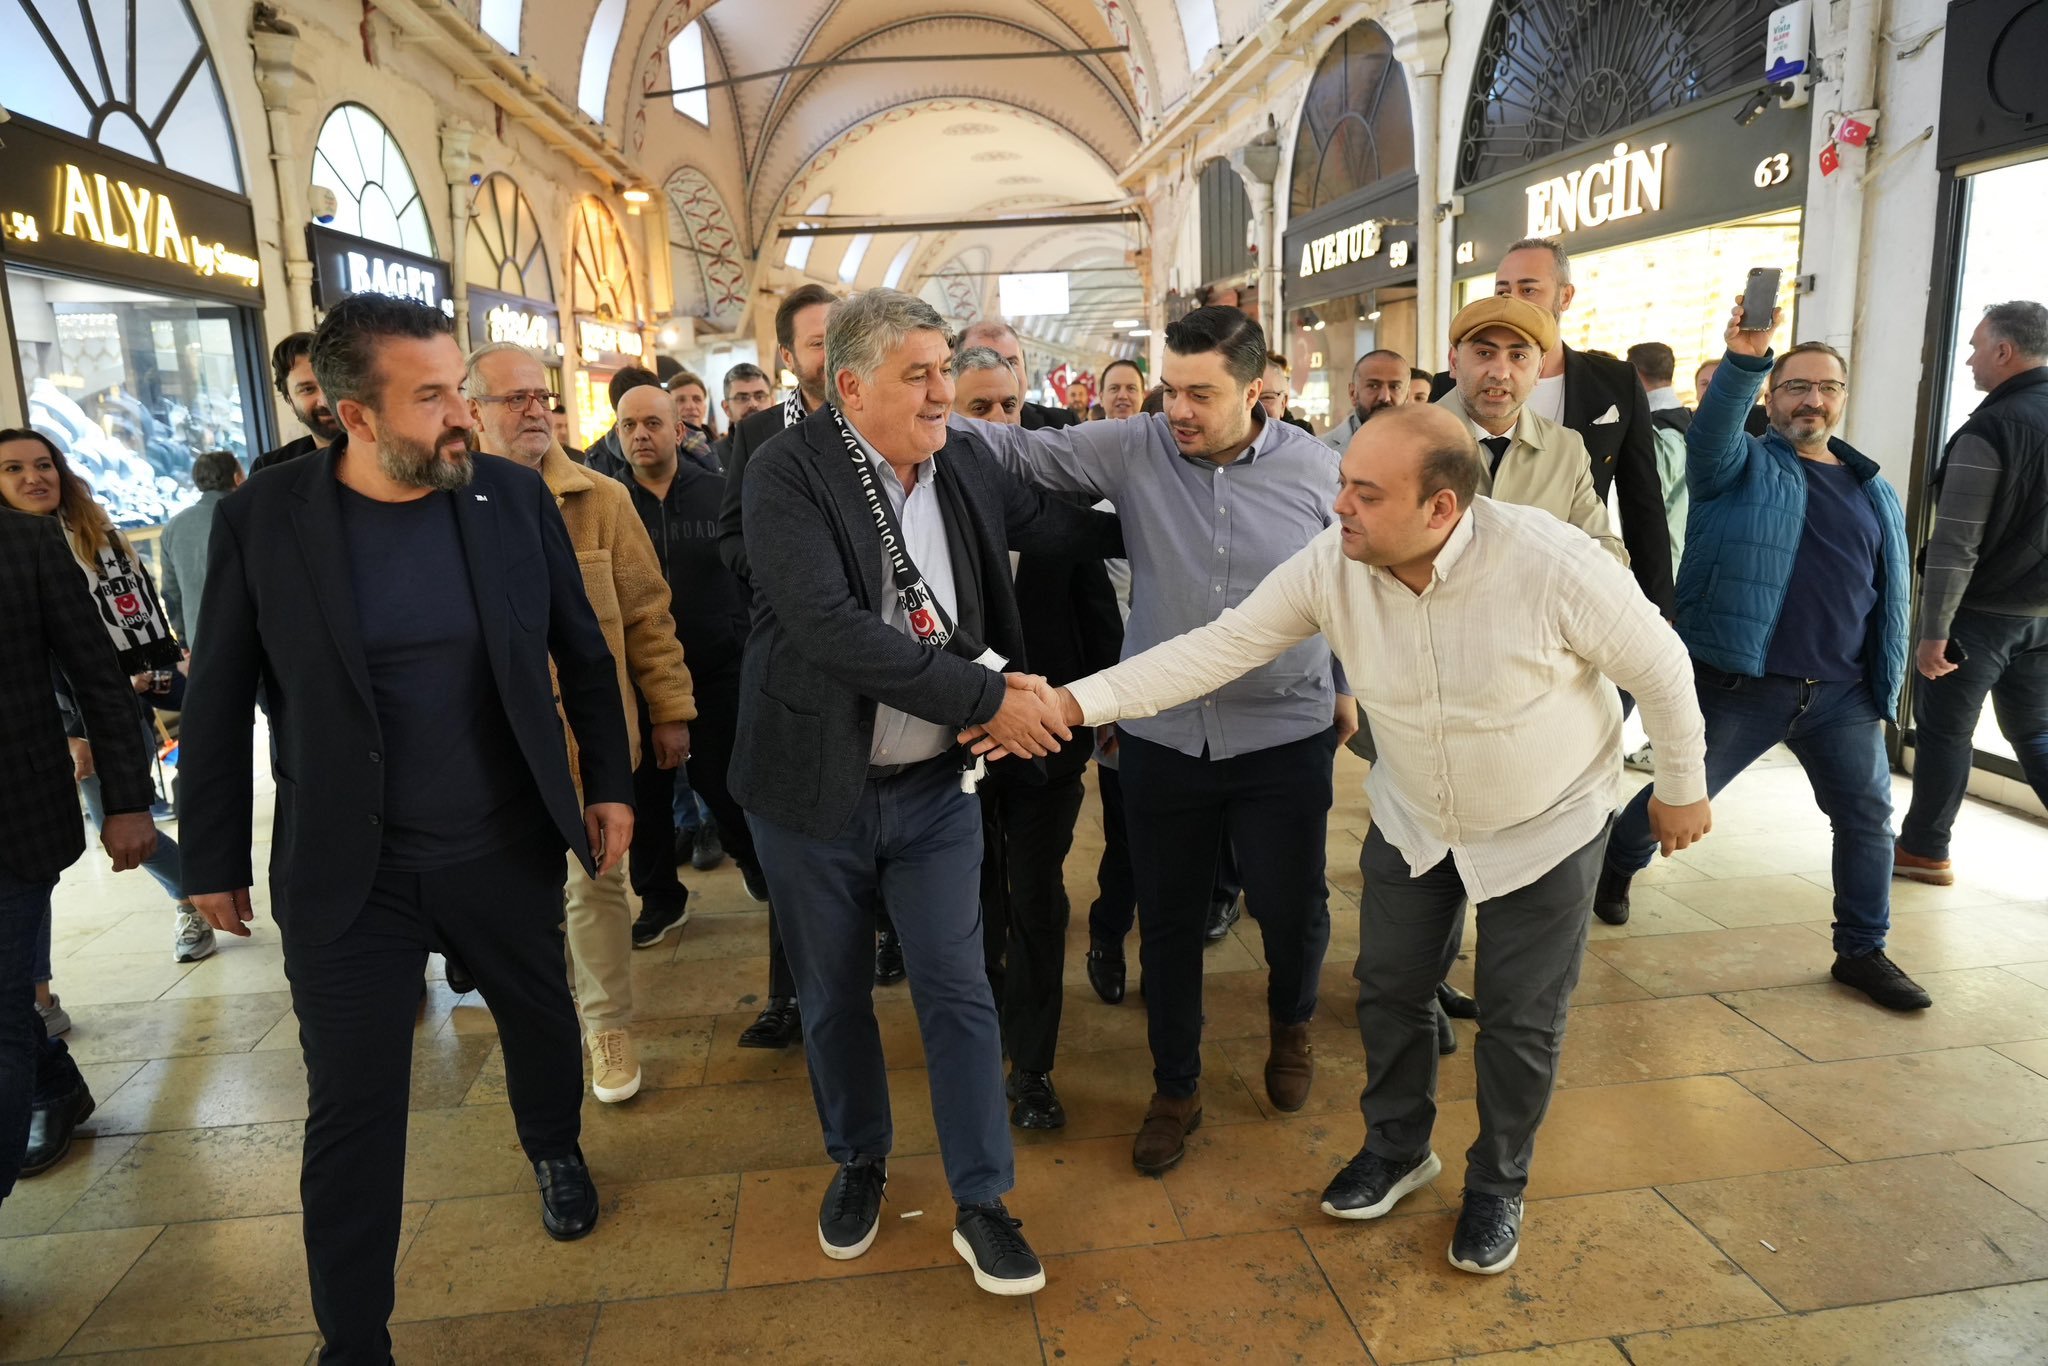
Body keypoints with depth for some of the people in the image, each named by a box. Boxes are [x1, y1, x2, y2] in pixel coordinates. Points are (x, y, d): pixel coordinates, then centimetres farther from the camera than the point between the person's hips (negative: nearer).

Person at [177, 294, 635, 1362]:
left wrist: (610, 783, 4)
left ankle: (555, 1151, 54)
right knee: (353, 1108, 6)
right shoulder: (261, 519, -10)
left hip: (508, 849, 2)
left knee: (541, 1021, 21)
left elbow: (582, 654, 4)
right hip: (347, 871, -1)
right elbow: (218, 703, -1)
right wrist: (213, 857, 4)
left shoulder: (515, 498, -6)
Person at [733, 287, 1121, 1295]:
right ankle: (858, 1163, 41)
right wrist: (985, 697, -28)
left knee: (958, 992, 7)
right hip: (816, 789, -2)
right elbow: (827, 626, -28)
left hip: (933, 786, 3)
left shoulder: (964, 466, 0)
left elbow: (1051, 524, 18)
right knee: (831, 997, 16)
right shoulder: (788, 473, -17)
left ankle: (980, 1204, 24)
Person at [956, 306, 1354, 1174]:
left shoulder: (1314, 468, -4)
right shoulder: (1133, 450, -5)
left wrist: (1347, 684, 14)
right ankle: (1176, 1087, 35)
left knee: (1292, 907, 12)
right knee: (1169, 919, 13)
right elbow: (1020, 450, -5)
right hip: (1161, 737, 1)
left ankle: (1291, 1022, 48)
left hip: (1283, 737, 0)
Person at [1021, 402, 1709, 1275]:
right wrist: (1077, 702, -31)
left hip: (1545, 826, -3)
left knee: (1520, 1020, 9)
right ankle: (1397, 1149, 41)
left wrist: (1681, 788, -2)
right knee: (1389, 990, 13)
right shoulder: (1330, 565, -23)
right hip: (1412, 819, 3)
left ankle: (1497, 1186, 36)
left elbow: (1660, 667, -17)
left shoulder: (1552, 564, -32)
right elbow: (1219, 646, -23)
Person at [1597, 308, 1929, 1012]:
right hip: (1738, 686, -4)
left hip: (1843, 695, 5)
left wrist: (1888, 685, 13)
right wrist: (1744, 360, -42)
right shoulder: (1739, 465, 1)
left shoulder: (1874, 489, 15)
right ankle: (1614, 867, 33)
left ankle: (1863, 951, 21)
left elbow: (1891, 597, 17)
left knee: (1868, 816, 6)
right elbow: (1712, 427, -24)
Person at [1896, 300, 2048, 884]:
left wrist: (1933, 631, -17)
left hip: (1981, 615, -7)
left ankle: (1924, 850, 15)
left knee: (1945, 729, 5)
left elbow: (1955, 544, -20)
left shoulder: (1990, 430, -16)